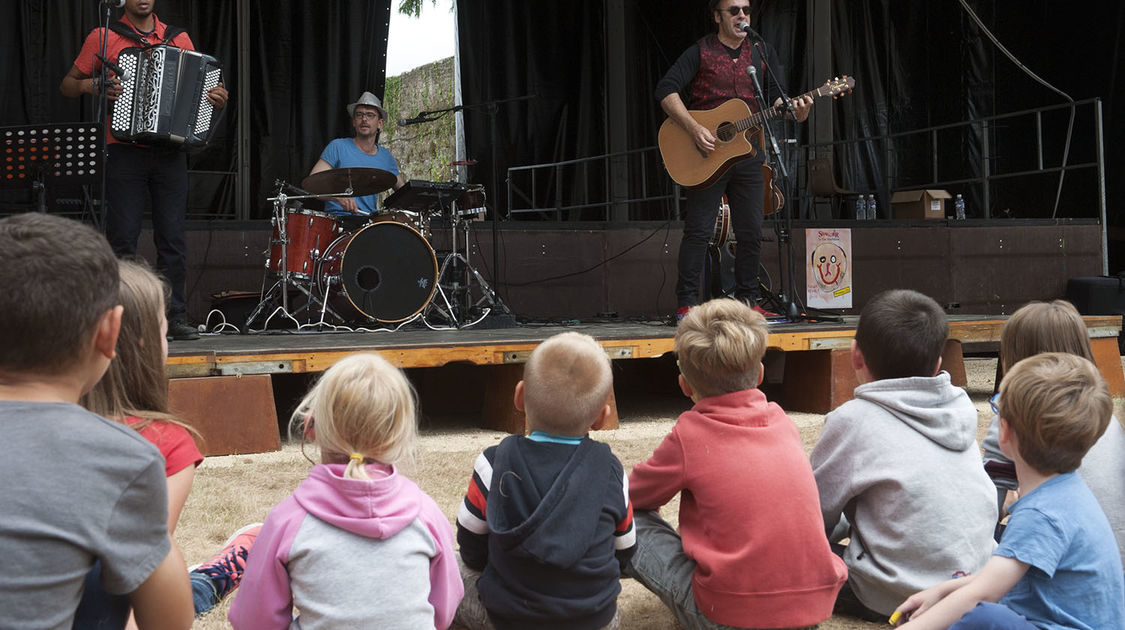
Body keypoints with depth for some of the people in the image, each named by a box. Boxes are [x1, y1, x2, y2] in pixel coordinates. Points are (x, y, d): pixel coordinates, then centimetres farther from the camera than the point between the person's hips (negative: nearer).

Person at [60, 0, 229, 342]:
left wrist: (216, 98, -1)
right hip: (125, 152, -2)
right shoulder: (102, 38, 7)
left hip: (170, 155, 2)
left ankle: (174, 317, 6)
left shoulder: (179, 39, 14)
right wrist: (91, 85, -10)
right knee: (123, 238, -3)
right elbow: (67, 85, 10)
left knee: (172, 237, 1)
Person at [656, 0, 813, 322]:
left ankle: (746, 301, 17)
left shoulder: (763, 52, 12)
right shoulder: (700, 52, -2)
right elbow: (666, 91, -10)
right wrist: (695, 129, -21)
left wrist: (796, 110, -14)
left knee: (751, 233, 6)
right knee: (698, 230, -5)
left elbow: (776, 98, 10)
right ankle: (687, 304, 1)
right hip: (706, 156, -4)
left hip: (748, 153, 4)